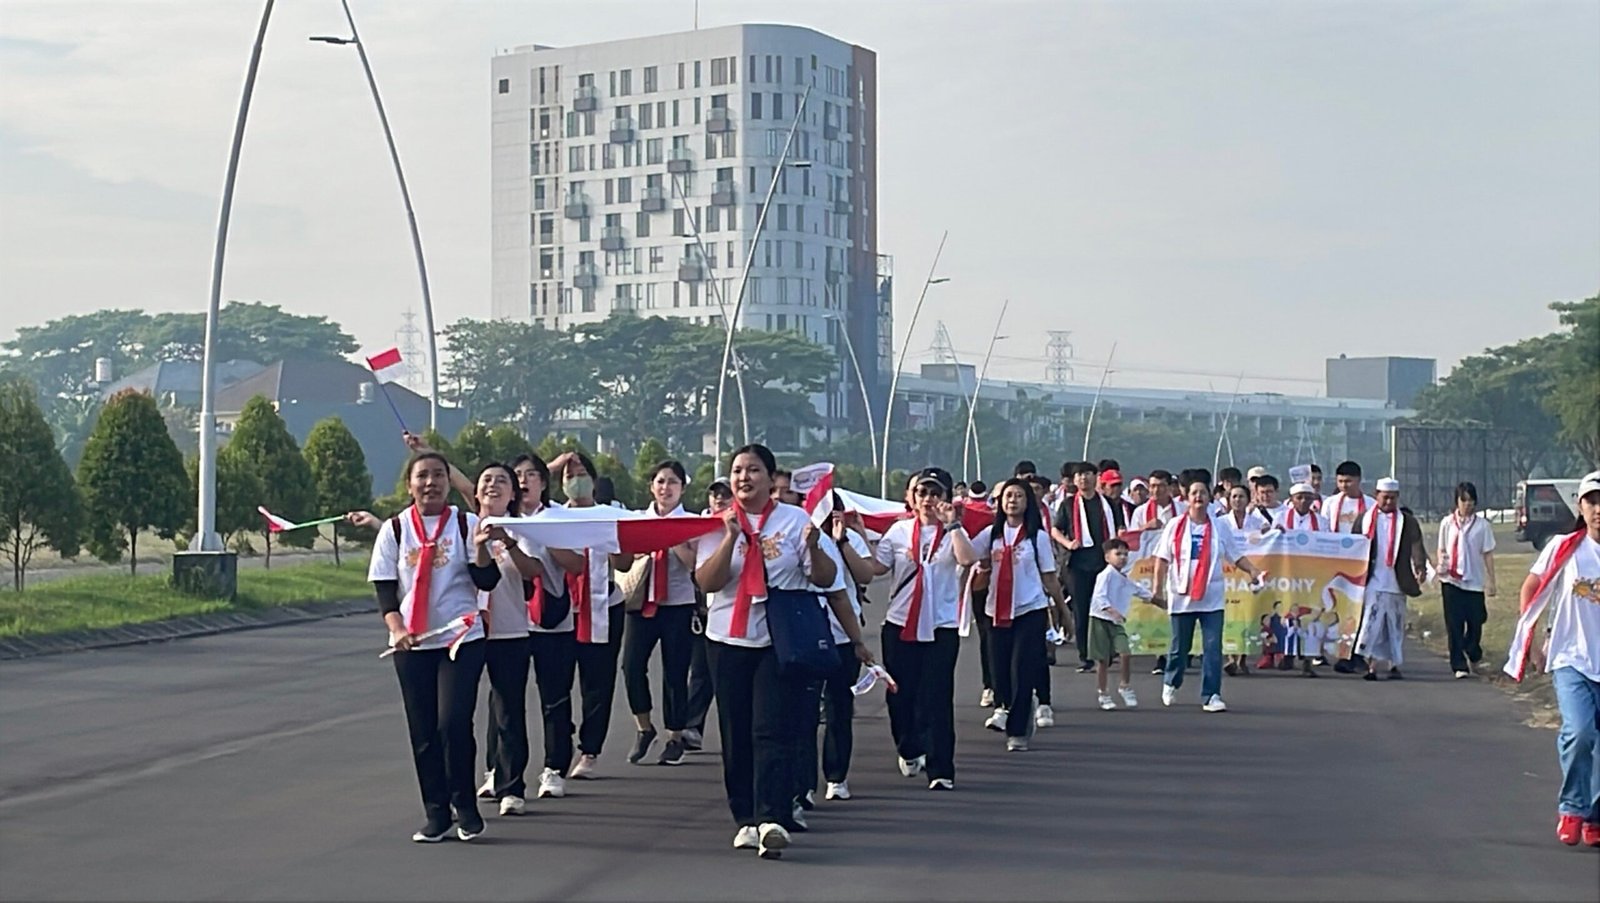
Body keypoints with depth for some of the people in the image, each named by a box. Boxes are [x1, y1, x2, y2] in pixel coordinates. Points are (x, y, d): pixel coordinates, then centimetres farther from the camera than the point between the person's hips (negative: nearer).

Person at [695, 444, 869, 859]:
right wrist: (732, 536, -19)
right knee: (736, 735, 6)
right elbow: (707, 581, -9)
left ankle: (772, 820, -20)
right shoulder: (718, 523, 3)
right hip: (728, 641, 2)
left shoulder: (796, 520, 0)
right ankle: (746, 818, 16)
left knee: (772, 731, -12)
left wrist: (813, 547, -19)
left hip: (781, 640, -2)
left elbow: (826, 580, 0)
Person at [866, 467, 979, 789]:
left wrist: (952, 524, -20)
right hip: (900, 624, 2)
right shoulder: (899, 530, 7)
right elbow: (877, 567, 4)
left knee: (938, 699, -6)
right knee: (900, 694, 8)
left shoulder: (953, 533, 1)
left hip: (941, 626, -2)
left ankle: (941, 770, -2)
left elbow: (967, 559, -19)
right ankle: (909, 750, 35)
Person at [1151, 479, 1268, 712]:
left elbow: (1237, 556, 9)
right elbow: (1163, 559, 1)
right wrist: (1158, 587, -6)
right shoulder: (1175, 526, 1)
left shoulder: (1220, 528, 6)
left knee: (1213, 648, -7)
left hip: (1212, 598, 1)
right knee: (1180, 647, 10)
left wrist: (1255, 571, -7)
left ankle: (1211, 696, -3)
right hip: (1181, 596, -1)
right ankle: (1171, 683, 35)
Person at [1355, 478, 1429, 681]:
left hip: (1396, 584, 0)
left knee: (1395, 625, 6)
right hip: (1372, 583, 0)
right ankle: (1371, 666, -8)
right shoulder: (1365, 519, 8)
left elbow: (1416, 547, 0)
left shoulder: (1407, 521, 6)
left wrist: (1420, 567, -16)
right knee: (1371, 624, -7)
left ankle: (1394, 666, 15)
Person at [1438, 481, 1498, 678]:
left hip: (1474, 581, 0)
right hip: (1451, 580, 0)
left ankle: (1473, 656, 33)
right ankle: (1459, 666, -1)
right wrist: (1441, 564, -10)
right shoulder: (1447, 523, 4)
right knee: (1454, 625, -4)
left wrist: (1491, 580, 0)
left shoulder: (1482, 525, 0)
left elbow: (1488, 554, 3)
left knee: (1475, 623, 6)